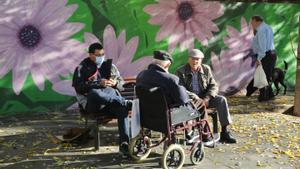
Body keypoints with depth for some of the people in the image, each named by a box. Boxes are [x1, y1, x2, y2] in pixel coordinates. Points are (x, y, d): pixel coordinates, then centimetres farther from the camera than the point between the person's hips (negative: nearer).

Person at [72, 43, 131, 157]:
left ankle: (124, 143, -34)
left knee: (122, 109, -33)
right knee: (94, 93, -39)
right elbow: (79, 87, -6)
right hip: (92, 104, -2)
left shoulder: (109, 65, 21)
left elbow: (122, 85, 19)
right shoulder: (82, 68, 11)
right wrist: (99, 83, -17)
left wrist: (115, 83, -6)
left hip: (111, 99, 2)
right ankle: (126, 103, -28)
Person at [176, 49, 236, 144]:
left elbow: (214, 86, 3)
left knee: (221, 100, -21)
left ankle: (224, 132, -20)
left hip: (205, 98, 3)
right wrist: (195, 98, -24)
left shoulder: (206, 69, 6)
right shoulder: (181, 72, -4)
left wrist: (206, 98, -16)